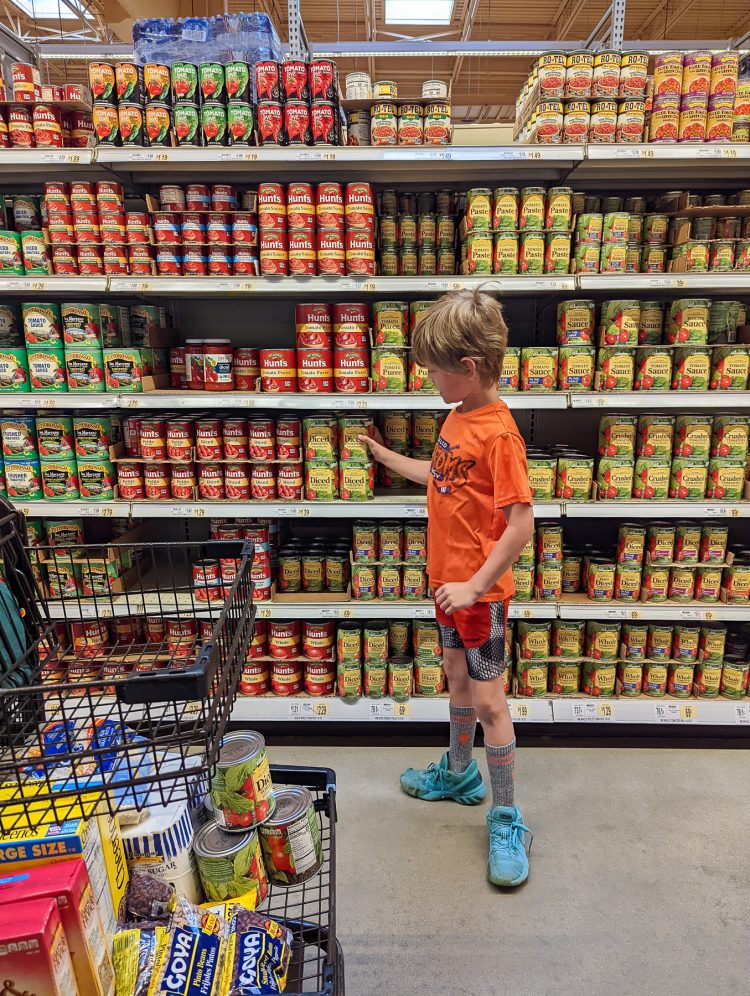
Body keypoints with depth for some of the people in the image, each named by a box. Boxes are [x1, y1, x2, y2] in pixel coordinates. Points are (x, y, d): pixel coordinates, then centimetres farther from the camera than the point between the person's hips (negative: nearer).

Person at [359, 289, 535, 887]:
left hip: (481, 589, -9)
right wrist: (383, 454, 23)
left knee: (488, 701, 4)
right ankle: (459, 775, 45)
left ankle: (506, 819, 25)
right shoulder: (457, 416, 4)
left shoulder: (499, 433, -24)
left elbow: (521, 526, -25)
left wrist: (475, 586, -23)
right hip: (449, 579, 9)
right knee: (459, 679, 23)